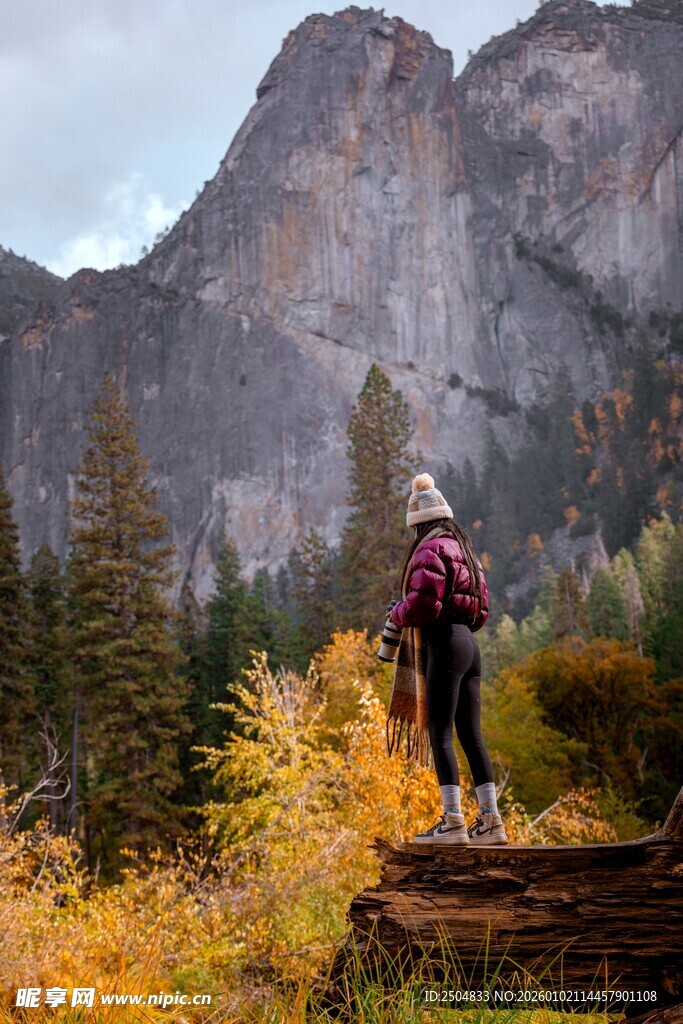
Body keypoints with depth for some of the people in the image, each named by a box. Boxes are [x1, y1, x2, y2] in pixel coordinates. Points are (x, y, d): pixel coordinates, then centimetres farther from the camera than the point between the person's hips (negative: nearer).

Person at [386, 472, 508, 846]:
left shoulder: (431, 550, -7)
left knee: (441, 733, -9)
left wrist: (397, 612, 1)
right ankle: (491, 821, 7)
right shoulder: (464, 550, 21)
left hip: (442, 643, -9)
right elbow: (481, 609, 21)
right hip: (468, 642, 9)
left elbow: (422, 603, -18)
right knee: (471, 734, 8)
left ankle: (453, 822, -13)